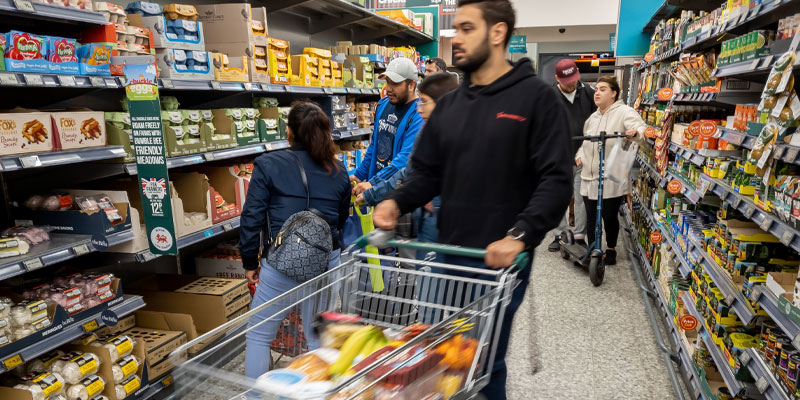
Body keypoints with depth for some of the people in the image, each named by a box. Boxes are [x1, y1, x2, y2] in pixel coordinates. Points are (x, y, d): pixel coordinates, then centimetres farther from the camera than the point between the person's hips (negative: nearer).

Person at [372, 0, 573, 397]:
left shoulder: (537, 98, -7)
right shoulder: (448, 105, 10)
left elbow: (556, 180, -14)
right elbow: (427, 172, 11)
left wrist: (520, 236, -27)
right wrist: (397, 202, -8)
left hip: (500, 260, -5)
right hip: (449, 255, 6)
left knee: (486, 363, 9)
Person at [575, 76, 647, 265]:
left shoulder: (624, 112, -5)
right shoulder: (593, 117, 17)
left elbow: (641, 128, -20)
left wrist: (635, 132, -42)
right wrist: (580, 155, 11)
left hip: (612, 179, -6)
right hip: (589, 178, 6)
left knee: (610, 216, 5)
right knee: (591, 218, 8)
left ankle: (611, 250, 28)